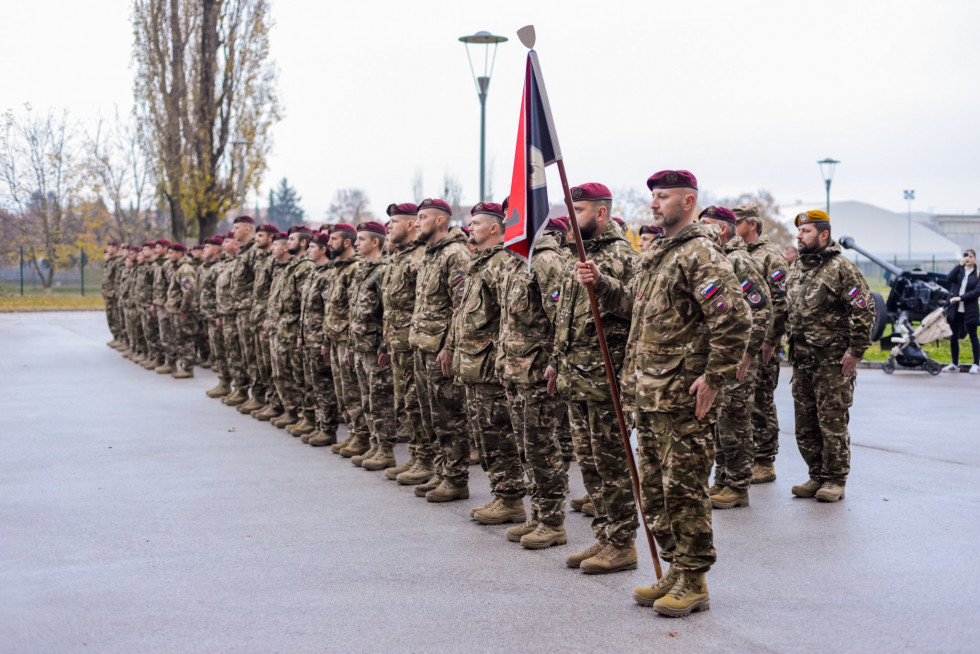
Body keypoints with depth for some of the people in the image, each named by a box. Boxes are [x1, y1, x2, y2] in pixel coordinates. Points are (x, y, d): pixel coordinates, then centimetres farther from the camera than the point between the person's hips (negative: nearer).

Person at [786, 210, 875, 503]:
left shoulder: (842, 268, -10)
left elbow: (865, 311, -13)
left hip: (833, 360, -7)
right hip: (801, 360, 8)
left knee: (833, 422, -2)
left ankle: (835, 481, 7)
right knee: (805, 423, 10)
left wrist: (855, 351, -15)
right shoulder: (795, 269, 13)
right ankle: (817, 476, 22)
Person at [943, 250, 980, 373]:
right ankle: (955, 364, 19)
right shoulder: (959, 270, 7)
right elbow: (949, 279, -11)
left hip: (970, 311, -3)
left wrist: (961, 297, -17)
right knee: (953, 338, 8)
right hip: (955, 310, 3)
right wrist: (960, 265, -18)